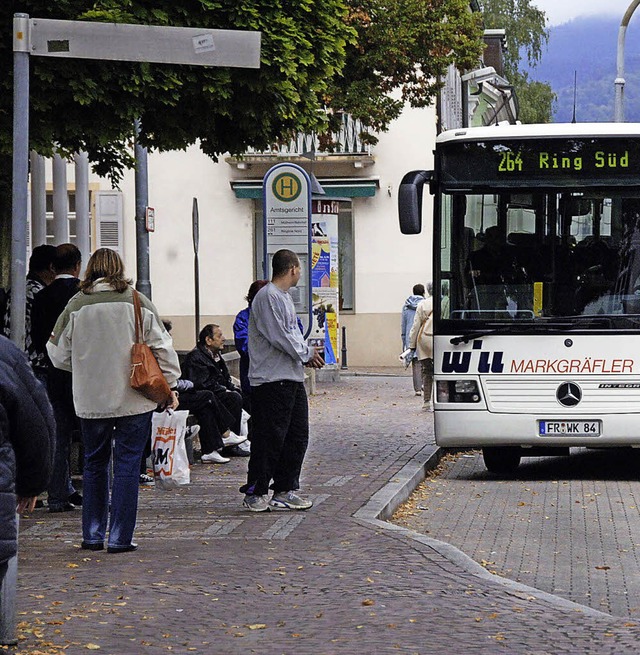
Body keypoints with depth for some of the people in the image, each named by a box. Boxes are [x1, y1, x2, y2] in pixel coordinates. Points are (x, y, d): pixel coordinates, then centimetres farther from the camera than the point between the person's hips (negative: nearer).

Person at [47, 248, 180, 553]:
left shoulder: (77, 304, -4)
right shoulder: (136, 302, -5)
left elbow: (60, 355, 3)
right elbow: (161, 347, -1)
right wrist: (169, 385, 11)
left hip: (90, 400, 1)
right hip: (133, 399, -1)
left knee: (95, 463, 15)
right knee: (127, 464, 3)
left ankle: (92, 534, 17)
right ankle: (120, 537, 0)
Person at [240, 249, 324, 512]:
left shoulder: (285, 297, 19)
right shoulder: (268, 297, -14)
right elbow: (279, 336, -19)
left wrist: (307, 352, 5)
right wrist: (307, 353, -9)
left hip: (292, 379, 10)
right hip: (271, 380, -10)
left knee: (297, 436, 11)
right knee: (269, 438, -6)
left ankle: (284, 490, 19)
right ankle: (255, 493, 2)